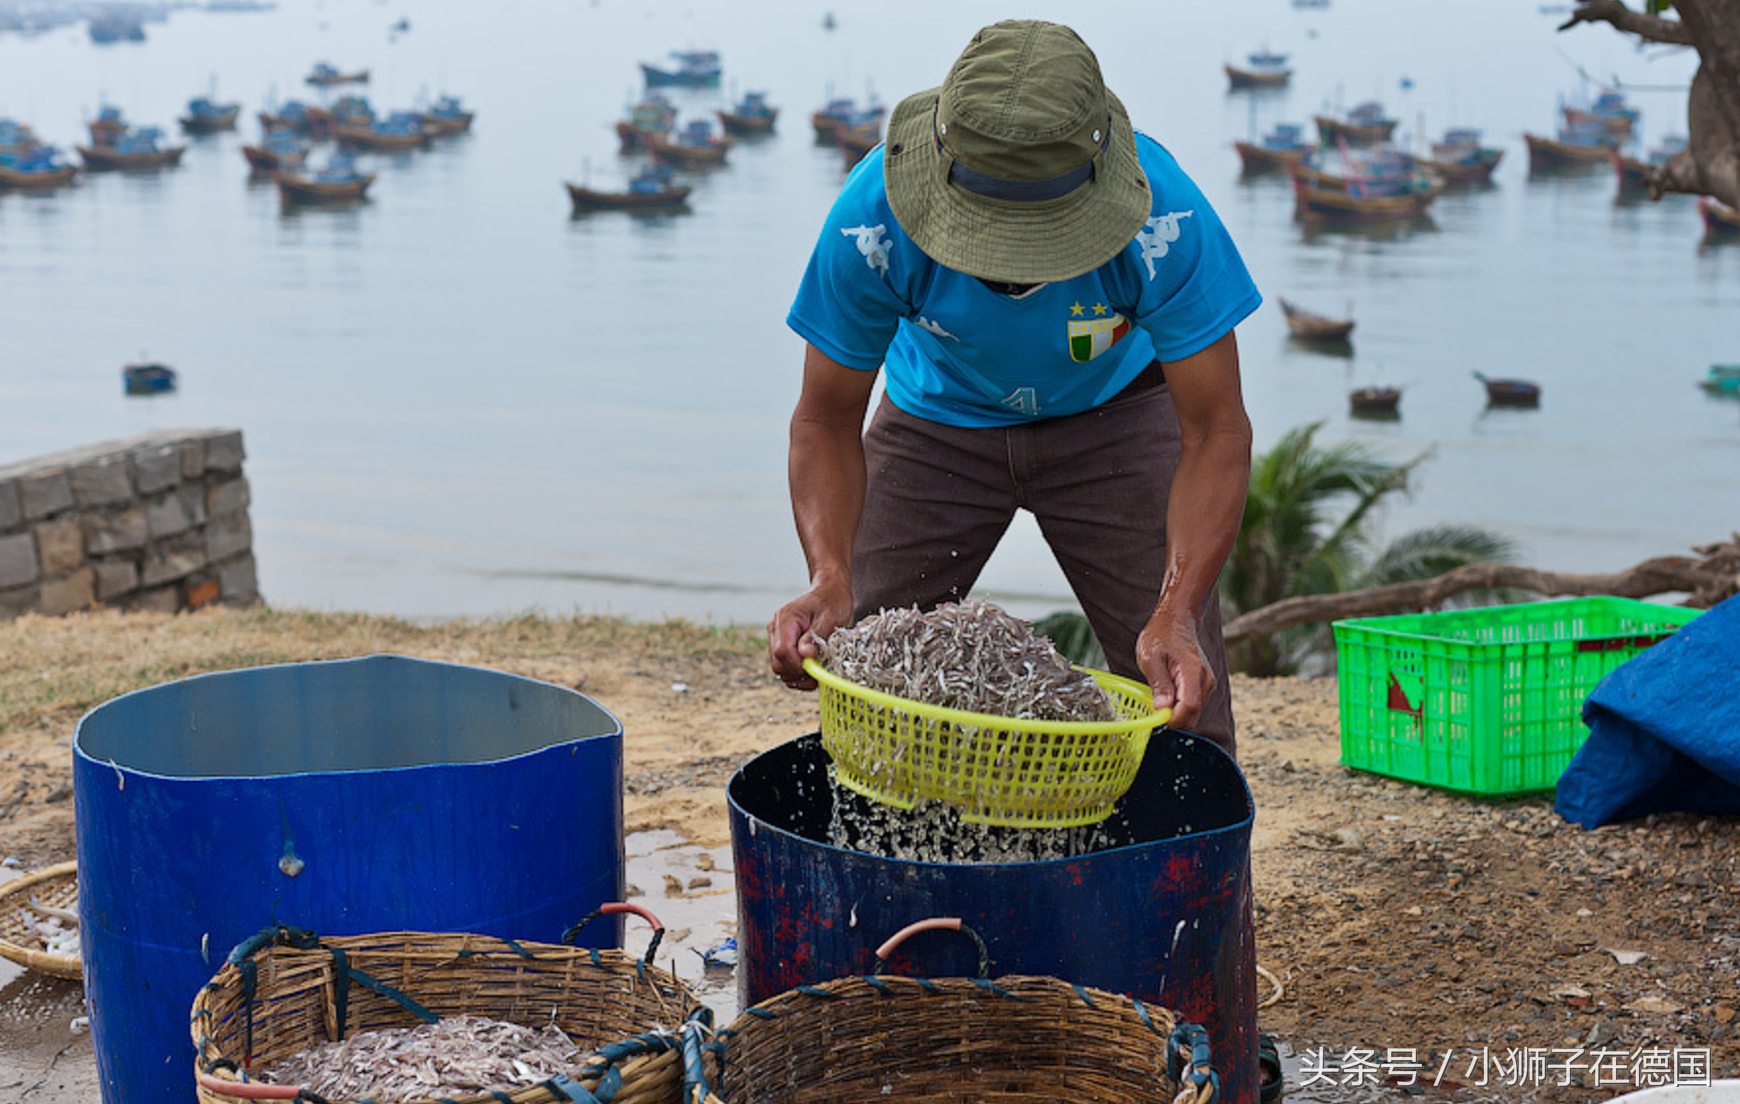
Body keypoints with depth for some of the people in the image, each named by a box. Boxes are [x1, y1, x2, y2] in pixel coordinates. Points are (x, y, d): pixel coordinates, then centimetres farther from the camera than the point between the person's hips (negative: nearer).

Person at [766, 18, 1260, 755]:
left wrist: (1177, 611, -45)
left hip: (1111, 410, -1)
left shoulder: (1163, 219, -36)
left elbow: (1214, 431, -30)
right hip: (938, 415, 1)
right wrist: (830, 576, -41)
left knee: (1180, 695, -9)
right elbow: (827, 421, -23)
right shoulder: (872, 220, -34)